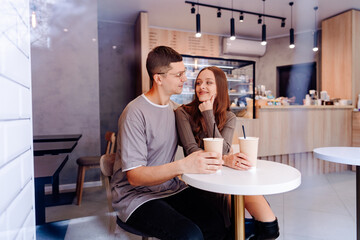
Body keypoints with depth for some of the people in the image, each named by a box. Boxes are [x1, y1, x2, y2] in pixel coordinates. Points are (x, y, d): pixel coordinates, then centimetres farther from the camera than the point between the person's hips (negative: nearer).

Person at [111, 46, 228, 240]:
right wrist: (183, 166, -34)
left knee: (217, 224, -15)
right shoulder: (135, 113, -16)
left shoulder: (173, 108, 10)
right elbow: (134, 176, -20)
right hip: (137, 195, -6)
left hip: (171, 188, 7)